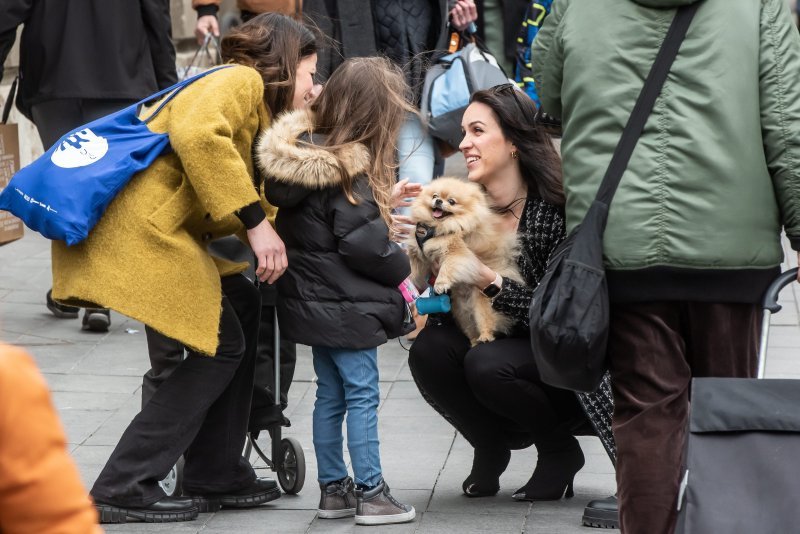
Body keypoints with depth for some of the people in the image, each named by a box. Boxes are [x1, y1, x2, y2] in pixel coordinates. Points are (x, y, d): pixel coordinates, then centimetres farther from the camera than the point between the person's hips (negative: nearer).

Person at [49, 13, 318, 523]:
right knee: (222, 346, -1)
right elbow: (195, 134, -26)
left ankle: (216, 477, 21)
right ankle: (126, 488, 0)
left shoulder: (258, 111, 25)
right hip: (134, 229, -10)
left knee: (243, 306, 18)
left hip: (150, 230, 10)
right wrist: (255, 223, -23)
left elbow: (265, 199, 14)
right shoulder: (240, 80, -4)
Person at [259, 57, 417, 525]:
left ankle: (333, 488, 22)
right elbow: (363, 243, -20)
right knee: (362, 397, 0)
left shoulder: (301, 147, 4)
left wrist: (384, 200, 14)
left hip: (310, 301, 8)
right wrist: (401, 268, -4)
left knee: (330, 395, 15)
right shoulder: (348, 170, -21)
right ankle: (370, 494, 5)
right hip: (346, 306, -8)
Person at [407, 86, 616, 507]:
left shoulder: (554, 211, -20)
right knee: (428, 350, -21)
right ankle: (491, 447, 5)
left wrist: (492, 283, -29)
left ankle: (560, 451, -1)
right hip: (493, 343, 5)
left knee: (487, 365, -31)